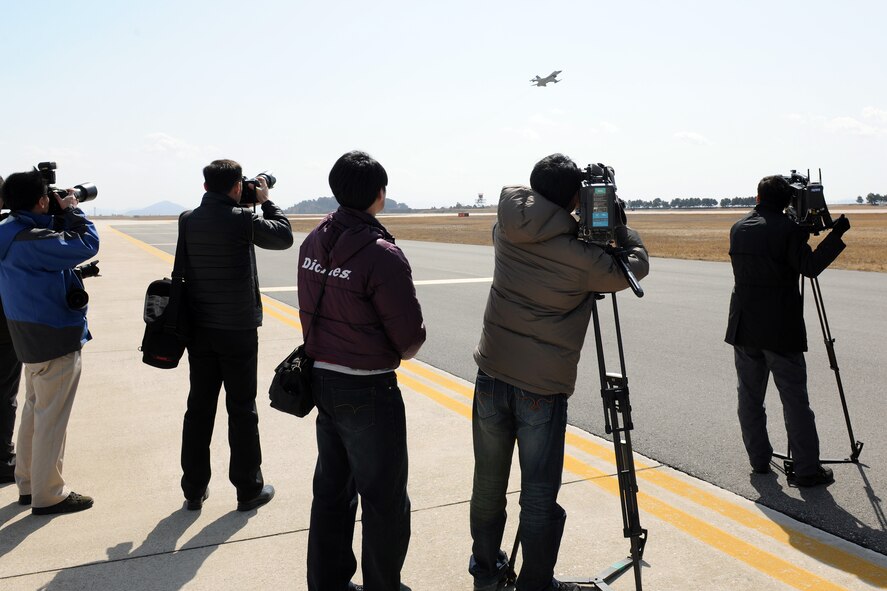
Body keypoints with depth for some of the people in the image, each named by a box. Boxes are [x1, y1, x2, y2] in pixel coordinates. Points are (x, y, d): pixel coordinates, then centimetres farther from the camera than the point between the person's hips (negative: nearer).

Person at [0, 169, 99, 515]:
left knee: (34, 410, 20)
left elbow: (54, 244, 13)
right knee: (52, 418, 1)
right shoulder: (32, 239, -25)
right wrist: (71, 211, -11)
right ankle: (47, 495, 12)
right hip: (55, 339, -10)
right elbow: (86, 245, -26)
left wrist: (62, 217, 1)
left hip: (32, 337, 10)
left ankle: (28, 484, 32)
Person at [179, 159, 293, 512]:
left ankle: (194, 490, 21)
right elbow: (284, 237, 0)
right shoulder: (242, 220, -14)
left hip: (199, 330, 4)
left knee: (199, 408, 12)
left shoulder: (187, 221, -1)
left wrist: (243, 207, 14)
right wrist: (265, 201, 11)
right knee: (242, 410, 5)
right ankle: (248, 490, 15)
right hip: (237, 330, -4)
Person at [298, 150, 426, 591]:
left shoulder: (313, 242, 2)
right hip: (367, 390, -7)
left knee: (331, 490, 20)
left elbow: (311, 312, 9)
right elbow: (410, 338, -16)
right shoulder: (381, 254, -20)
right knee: (384, 501, 7)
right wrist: (400, 349, 5)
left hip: (322, 380, 8)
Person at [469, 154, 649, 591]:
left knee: (488, 483, 18)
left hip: (492, 376, 6)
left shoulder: (507, 227, -2)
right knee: (539, 497, 7)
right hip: (542, 388, -5)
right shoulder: (580, 259, -16)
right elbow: (637, 266, 1)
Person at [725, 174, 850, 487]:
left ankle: (759, 460, 19)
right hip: (780, 330, -5)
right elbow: (810, 267, -15)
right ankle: (807, 469, 6)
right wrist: (836, 234, -8)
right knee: (795, 399, 1)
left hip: (744, 328, 5)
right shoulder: (787, 229, -11)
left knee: (749, 396, 12)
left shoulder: (738, 229, 6)